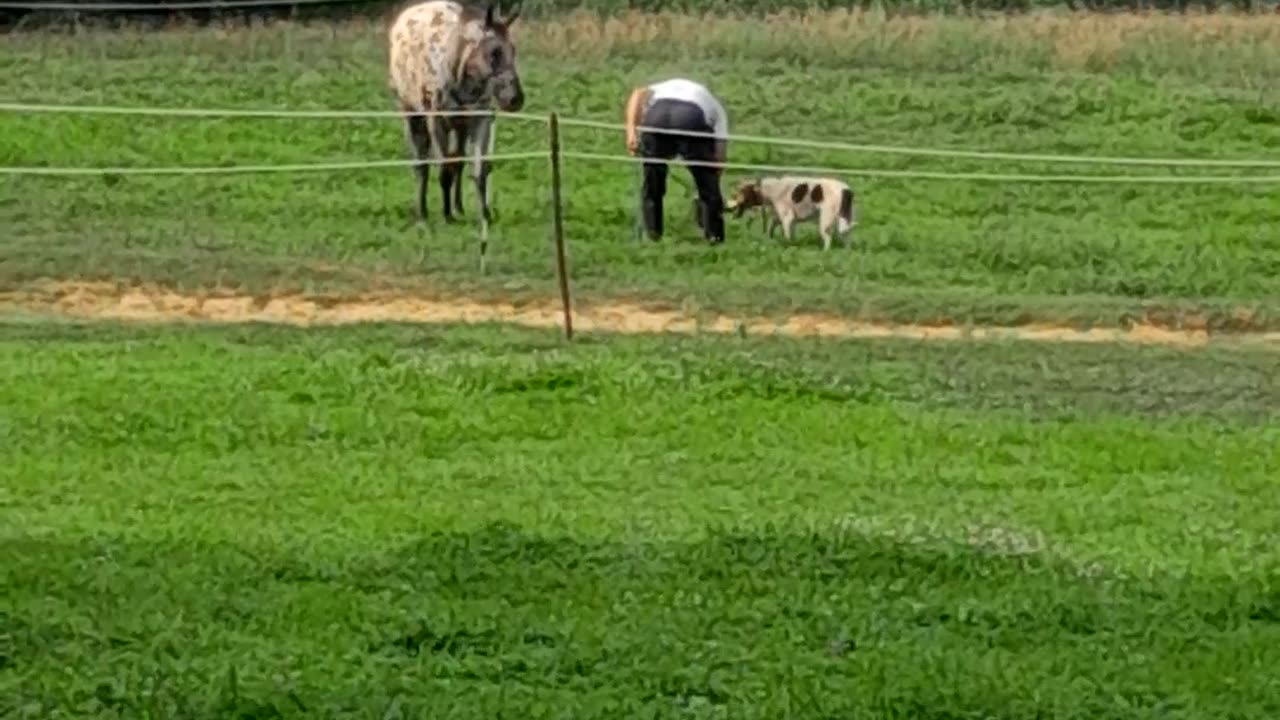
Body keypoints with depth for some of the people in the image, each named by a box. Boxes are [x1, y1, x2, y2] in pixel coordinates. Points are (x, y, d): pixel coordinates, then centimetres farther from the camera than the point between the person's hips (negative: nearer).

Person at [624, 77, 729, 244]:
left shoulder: (664, 87, 43)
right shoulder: (717, 109, 37)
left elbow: (638, 94, 19)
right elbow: (718, 157, 30)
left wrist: (631, 129, 8)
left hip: (656, 113, 2)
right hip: (693, 118, -2)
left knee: (651, 179, 21)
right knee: (707, 181, 17)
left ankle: (652, 232, 25)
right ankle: (713, 234, 19)